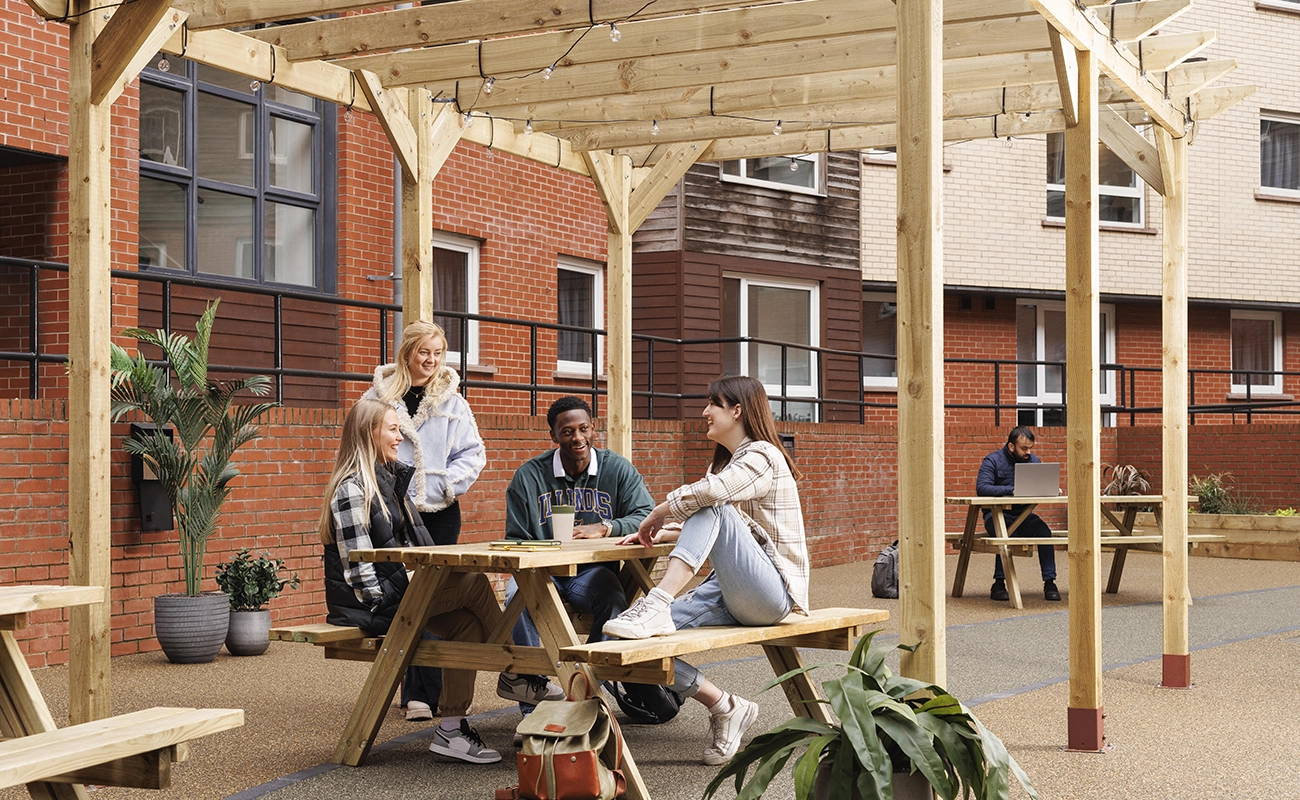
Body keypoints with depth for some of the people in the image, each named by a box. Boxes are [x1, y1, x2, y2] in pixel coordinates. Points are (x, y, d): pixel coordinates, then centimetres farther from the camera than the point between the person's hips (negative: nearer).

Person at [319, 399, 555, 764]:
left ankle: (451, 727, -11)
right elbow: (358, 566, -19)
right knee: (474, 584, -15)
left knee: (466, 621, -11)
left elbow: (403, 548, 20)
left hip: (396, 589, 9)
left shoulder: (387, 480, 17)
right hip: (368, 601, -9)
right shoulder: (352, 489, -14)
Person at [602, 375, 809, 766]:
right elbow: (706, 528, 25)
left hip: (773, 593, -8)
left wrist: (656, 514, -11)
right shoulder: (724, 462, 23)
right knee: (630, 641, -14)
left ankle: (657, 605, -38)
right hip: (732, 596, 8)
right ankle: (724, 707, -6)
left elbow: (709, 493, -27)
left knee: (714, 510, -32)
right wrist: (661, 533, 6)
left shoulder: (762, 456, -8)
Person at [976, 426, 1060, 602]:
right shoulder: (993, 460, -7)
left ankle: (1049, 583, -20)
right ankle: (999, 583, -26)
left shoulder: (1033, 460, 9)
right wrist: (1012, 490, -28)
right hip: (997, 514, -4)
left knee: (1044, 531, -25)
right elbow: (981, 488, -20)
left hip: (1023, 515, 4)